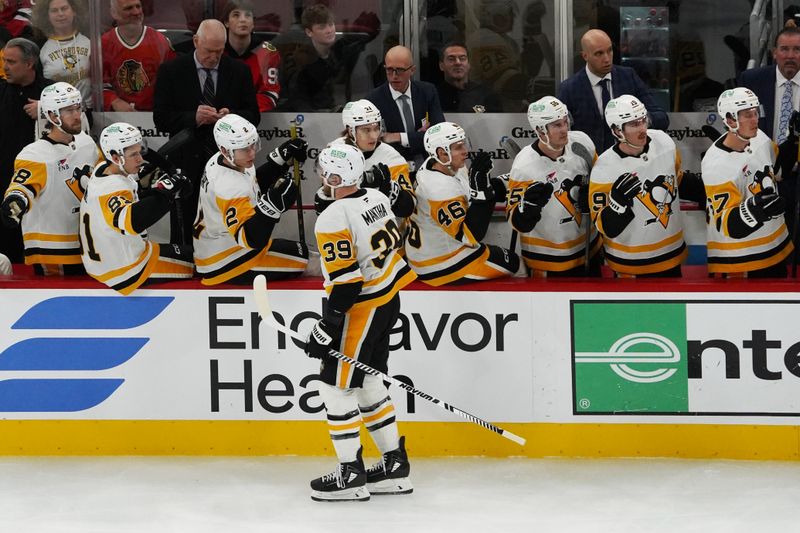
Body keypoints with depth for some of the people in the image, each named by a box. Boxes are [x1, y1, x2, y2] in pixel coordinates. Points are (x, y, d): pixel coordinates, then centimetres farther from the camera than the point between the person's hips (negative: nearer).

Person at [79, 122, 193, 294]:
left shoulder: (103, 169, -1)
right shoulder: (113, 189, -32)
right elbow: (131, 222, -51)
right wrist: (162, 193, -52)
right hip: (123, 271, -10)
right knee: (191, 260, -3)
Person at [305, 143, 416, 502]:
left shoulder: (334, 219, -22)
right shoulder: (377, 199, 4)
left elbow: (345, 282, -24)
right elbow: (395, 243, 16)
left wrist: (325, 330, -18)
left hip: (361, 311, -9)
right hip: (389, 302, 9)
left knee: (336, 386, 0)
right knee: (368, 384, 18)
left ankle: (351, 475, 2)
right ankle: (395, 466, 21)